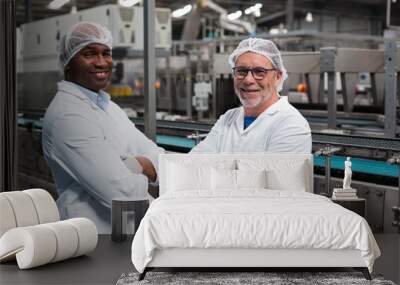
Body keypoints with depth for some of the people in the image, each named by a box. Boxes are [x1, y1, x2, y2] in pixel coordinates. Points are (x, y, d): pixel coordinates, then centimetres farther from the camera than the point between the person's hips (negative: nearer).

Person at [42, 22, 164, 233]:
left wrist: (129, 167, -12)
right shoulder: (67, 115, -14)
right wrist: (143, 168, 0)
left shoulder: (107, 106, 15)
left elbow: (161, 159, 8)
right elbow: (123, 193, -21)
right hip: (98, 240, -8)